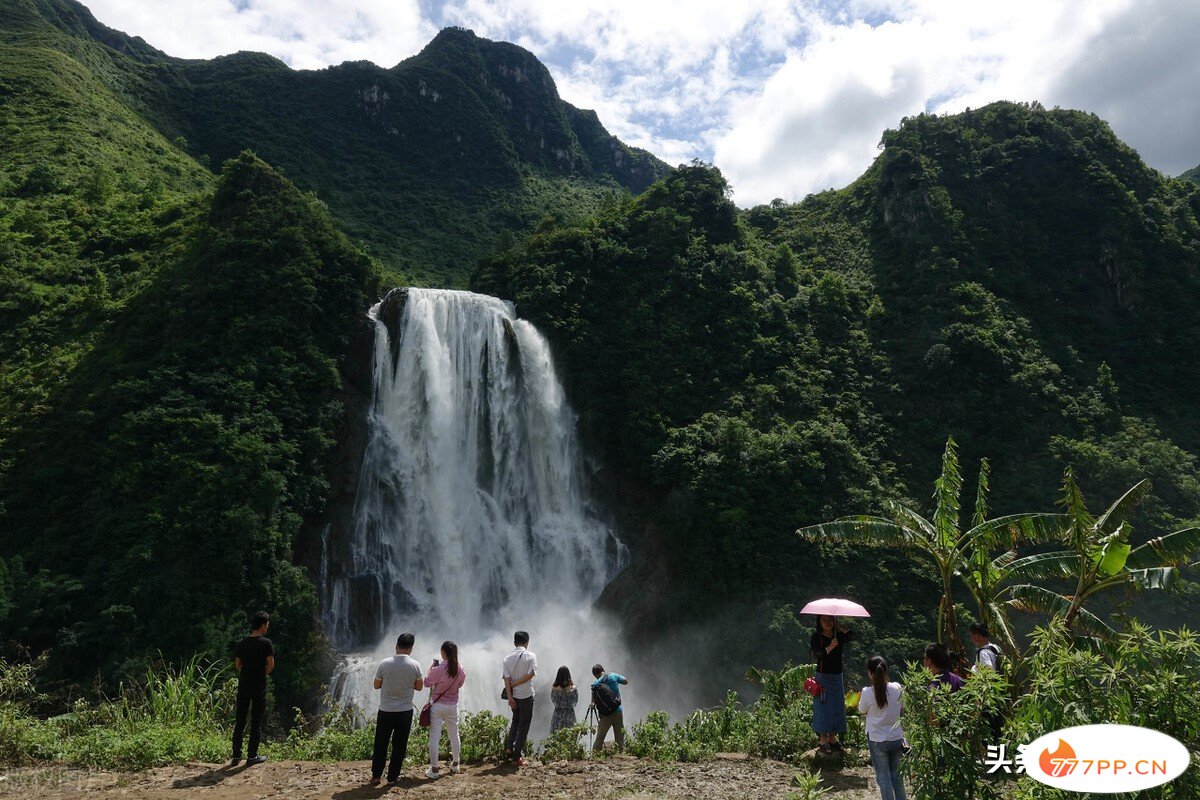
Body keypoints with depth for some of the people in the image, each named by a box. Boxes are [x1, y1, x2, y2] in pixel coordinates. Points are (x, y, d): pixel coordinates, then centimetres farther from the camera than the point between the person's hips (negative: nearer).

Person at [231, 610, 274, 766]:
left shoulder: (242, 643, 3)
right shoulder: (266, 643, -13)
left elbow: (238, 665, 9)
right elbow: (271, 665, -12)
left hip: (243, 686, 5)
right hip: (259, 687, -5)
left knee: (240, 721, 12)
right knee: (256, 722, 5)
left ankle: (236, 756, 17)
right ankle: (252, 756, 10)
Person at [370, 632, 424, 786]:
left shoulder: (384, 663, -10)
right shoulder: (415, 665, -10)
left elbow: (376, 685, 2)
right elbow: (419, 687, 2)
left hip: (385, 711, 0)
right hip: (405, 711, 0)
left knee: (380, 744, 14)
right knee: (399, 745, 11)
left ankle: (376, 776, 17)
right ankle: (393, 776, 17)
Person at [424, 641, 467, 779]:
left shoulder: (438, 669, -20)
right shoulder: (460, 670, -8)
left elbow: (427, 683, -7)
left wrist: (432, 668, 0)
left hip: (437, 705, -4)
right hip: (452, 706, 4)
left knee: (434, 737, 4)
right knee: (454, 735, 19)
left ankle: (434, 769, 8)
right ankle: (455, 765, 33)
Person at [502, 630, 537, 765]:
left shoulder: (508, 658, 3)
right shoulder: (531, 655, -7)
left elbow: (506, 678, -4)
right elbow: (530, 674, -16)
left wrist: (510, 697, -6)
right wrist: (515, 684, -8)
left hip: (514, 696, 4)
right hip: (526, 695, -4)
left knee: (515, 722, 23)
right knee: (524, 725, 5)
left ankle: (509, 747, 10)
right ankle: (517, 755, 4)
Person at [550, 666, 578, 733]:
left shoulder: (554, 689, -12)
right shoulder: (573, 689, -13)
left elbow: (554, 702, 2)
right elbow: (575, 703, 0)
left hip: (557, 716, 1)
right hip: (570, 715, -1)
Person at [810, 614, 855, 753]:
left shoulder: (839, 635, 3)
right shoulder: (817, 637, -8)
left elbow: (852, 636, -16)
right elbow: (817, 655, -20)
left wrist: (839, 626, -18)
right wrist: (831, 646, -25)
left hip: (837, 677, 4)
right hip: (823, 677, -4)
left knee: (836, 708, 9)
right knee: (823, 707, -1)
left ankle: (832, 738, 21)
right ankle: (823, 740, 7)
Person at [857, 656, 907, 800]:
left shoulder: (867, 692, -19)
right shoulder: (897, 688, -10)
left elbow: (862, 712, -3)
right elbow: (902, 709, 6)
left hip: (877, 740, -3)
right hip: (896, 738, 4)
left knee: (883, 777, 10)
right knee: (896, 774, 21)